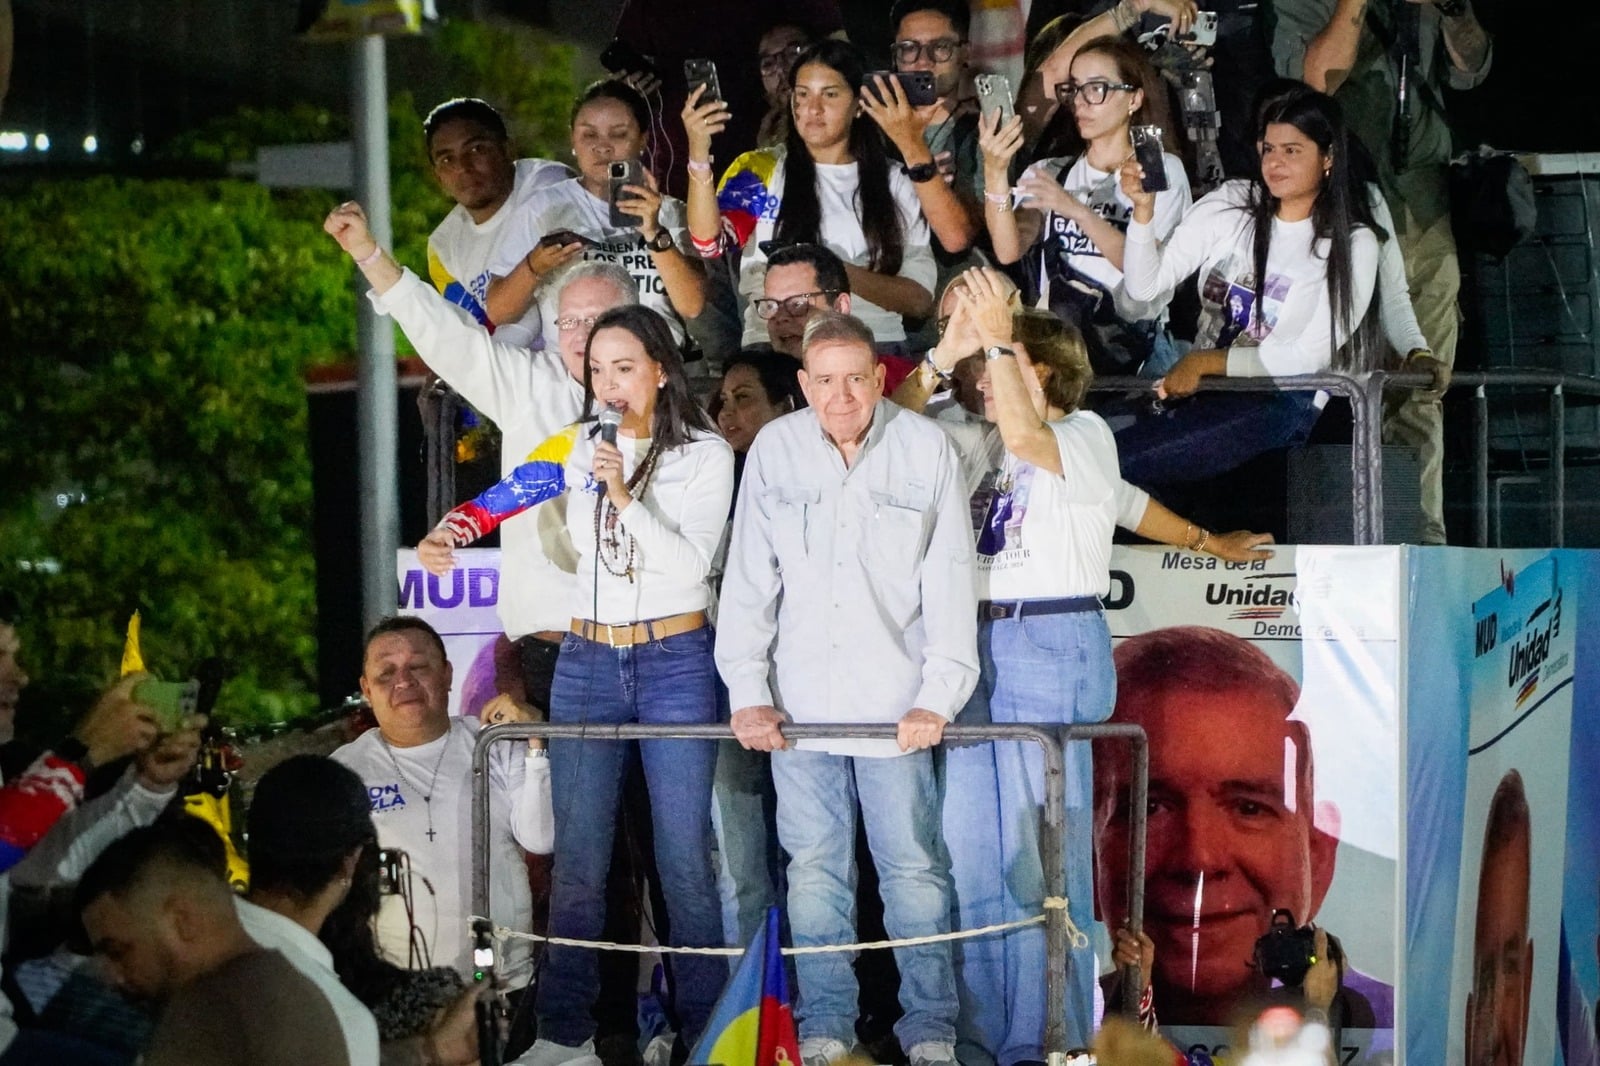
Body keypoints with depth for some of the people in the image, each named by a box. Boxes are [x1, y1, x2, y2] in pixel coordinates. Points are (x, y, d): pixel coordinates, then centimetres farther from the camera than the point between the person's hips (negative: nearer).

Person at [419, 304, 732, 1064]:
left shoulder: (705, 455, -3)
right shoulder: (578, 446, 6)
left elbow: (690, 563, -11)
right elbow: (505, 498, -7)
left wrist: (625, 495, -21)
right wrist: (445, 534, -26)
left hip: (675, 662, -3)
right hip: (586, 662, 3)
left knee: (684, 861, -3)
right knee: (576, 863, 4)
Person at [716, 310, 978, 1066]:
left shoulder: (926, 450, -4)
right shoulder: (774, 450, 0)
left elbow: (949, 580, -4)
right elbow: (749, 578, 1)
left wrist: (939, 694, -11)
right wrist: (749, 691, -6)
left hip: (895, 703, -2)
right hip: (799, 704, 2)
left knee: (913, 867, 3)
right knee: (815, 866, 8)